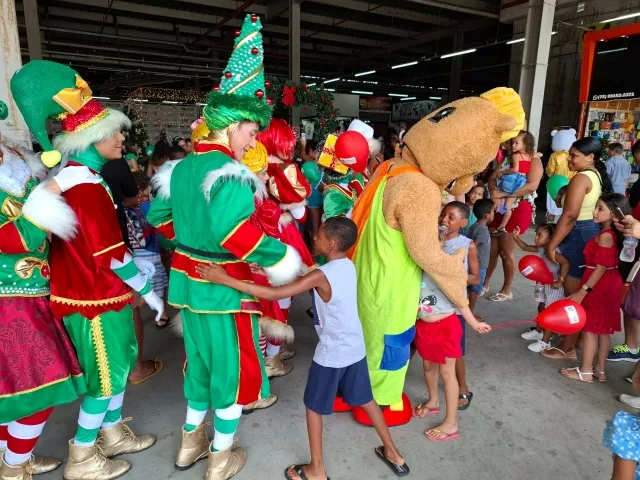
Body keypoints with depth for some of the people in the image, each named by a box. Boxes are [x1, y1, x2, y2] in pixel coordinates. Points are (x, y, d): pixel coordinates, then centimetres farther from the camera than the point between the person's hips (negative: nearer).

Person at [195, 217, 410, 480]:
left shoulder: (321, 276, -24)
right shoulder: (349, 266, -2)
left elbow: (274, 294, -28)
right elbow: (304, 277, 6)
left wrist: (226, 279, -27)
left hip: (332, 354, -7)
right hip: (356, 348, 7)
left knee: (314, 407, 14)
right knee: (365, 399, 25)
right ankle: (392, 453, 39)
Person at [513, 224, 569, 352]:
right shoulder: (542, 249, -1)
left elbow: (565, 263, -40)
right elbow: (526, 247, 9)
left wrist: (560, 281, -37)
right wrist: (516, 237, -4)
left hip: (554, 287, -10)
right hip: (546, 285, 10)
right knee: (541, 308, 23)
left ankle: (545, 342, 10)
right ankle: (538, 331, 42)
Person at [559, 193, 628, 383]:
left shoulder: (605, 236, -21)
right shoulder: (614, 234, 7)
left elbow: (601, 267, -22)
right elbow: (606, 264, 11)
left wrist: (582, 291, -20)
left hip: (598, 285, -9)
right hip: (609, 284, 9)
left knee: (589, 328, 2)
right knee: (603, 329, 15)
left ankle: (585, 371, 12)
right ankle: (600, 370, 26)